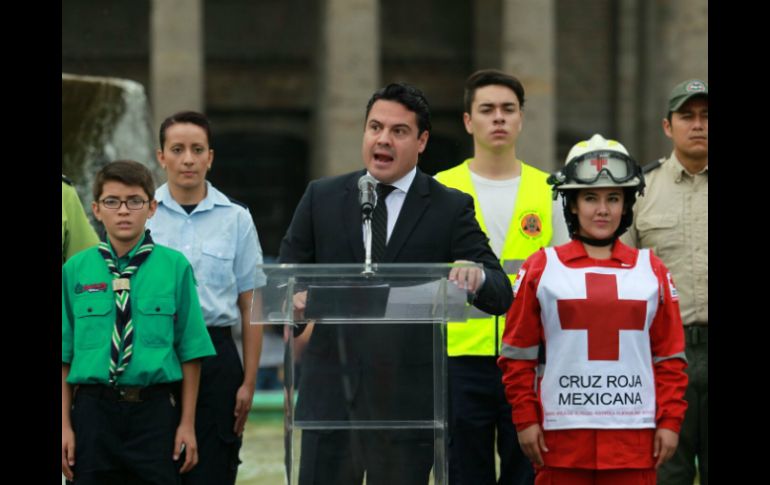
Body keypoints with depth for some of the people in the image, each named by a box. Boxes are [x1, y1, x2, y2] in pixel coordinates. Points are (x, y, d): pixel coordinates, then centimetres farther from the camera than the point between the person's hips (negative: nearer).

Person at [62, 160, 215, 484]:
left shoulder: (174, 267, -1)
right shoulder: (75, 270, 3)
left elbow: (190, 351, 1)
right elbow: (65, 356, 5)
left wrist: (187, 423, -2)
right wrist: (65, 425, 2)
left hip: (155, 410, -1)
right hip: (94, 409, 1)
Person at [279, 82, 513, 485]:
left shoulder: (450, 209, 2)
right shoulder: (322, 198, 8)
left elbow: (500, 296, -4)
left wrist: (477, 278, -28)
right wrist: (293, 293, -15)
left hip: (407, 400, -1)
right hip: (331, 389, 1)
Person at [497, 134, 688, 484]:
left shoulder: (651, 271, 10)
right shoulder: (541, 269, 5)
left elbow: (670, 356, 11)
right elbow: (518, 354, 6)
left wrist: (670, 421, 4)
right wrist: (525, 419, 0)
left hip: (635, 436, 1)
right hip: (562, 435, -1)